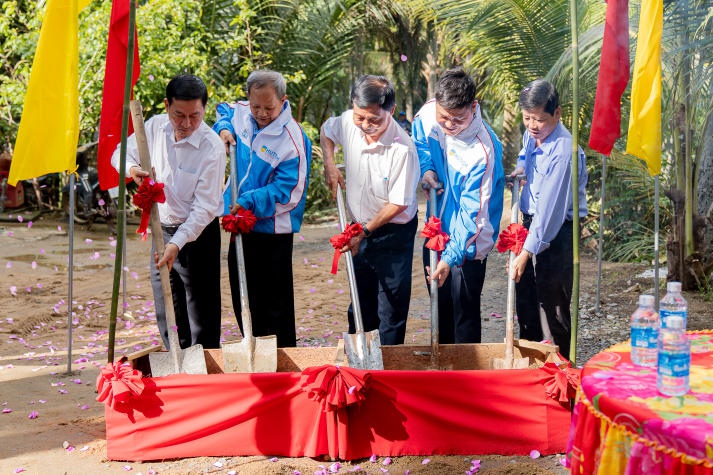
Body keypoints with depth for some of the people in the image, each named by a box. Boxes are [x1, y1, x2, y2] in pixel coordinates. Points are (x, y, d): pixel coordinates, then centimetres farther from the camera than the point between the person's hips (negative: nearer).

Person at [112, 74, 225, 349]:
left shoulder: (212, 148, -21)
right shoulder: (155, 127, -4)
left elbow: (204, 208, -21)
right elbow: (121, 153, 11)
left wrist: (177, 243, -31)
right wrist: (132, 169, -13)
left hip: (198, 234, -6)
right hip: (161, 229, 6)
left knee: (201, 315, -2)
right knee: (166, 315, 15)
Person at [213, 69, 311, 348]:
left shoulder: (292, 140, -20)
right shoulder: (242, 113, 1)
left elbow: (287, 191, -22)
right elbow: (224, 111, 27)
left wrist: (249, 201, -26)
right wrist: (223, 128, 5)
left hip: (272, 231, -7)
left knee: (275, 304, -2)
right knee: (243, 297, 16)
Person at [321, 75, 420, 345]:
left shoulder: (402, 149, -28)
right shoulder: (349, 123, -11)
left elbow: (399, 203, -20)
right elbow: (326, 130, 15)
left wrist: (364, 231, -15)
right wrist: (330, 166, 0)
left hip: (393, 234, -6)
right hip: (361, 230, 6)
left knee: (391, 310, 0)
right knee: (360, 303, 22)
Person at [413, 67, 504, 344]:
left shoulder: (483, 150, -30)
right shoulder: (428, 114, -13)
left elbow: (473, 213, -27)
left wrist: (451, 258, -32)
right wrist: (426, 168, -8)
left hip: (467, 243, -7)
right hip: (436, 229, 7)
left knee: (464, 313, 3)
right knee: (439, 306, 21)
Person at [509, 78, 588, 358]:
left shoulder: (563, 152, -26)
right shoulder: (531, 135, 1)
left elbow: (550, 209, -28)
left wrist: (526, 253, -28)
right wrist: (521, 167, 2)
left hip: (558, 232, -9)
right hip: (531, 223, 9)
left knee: (552, 304, -4)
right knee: (525, 299, 16)